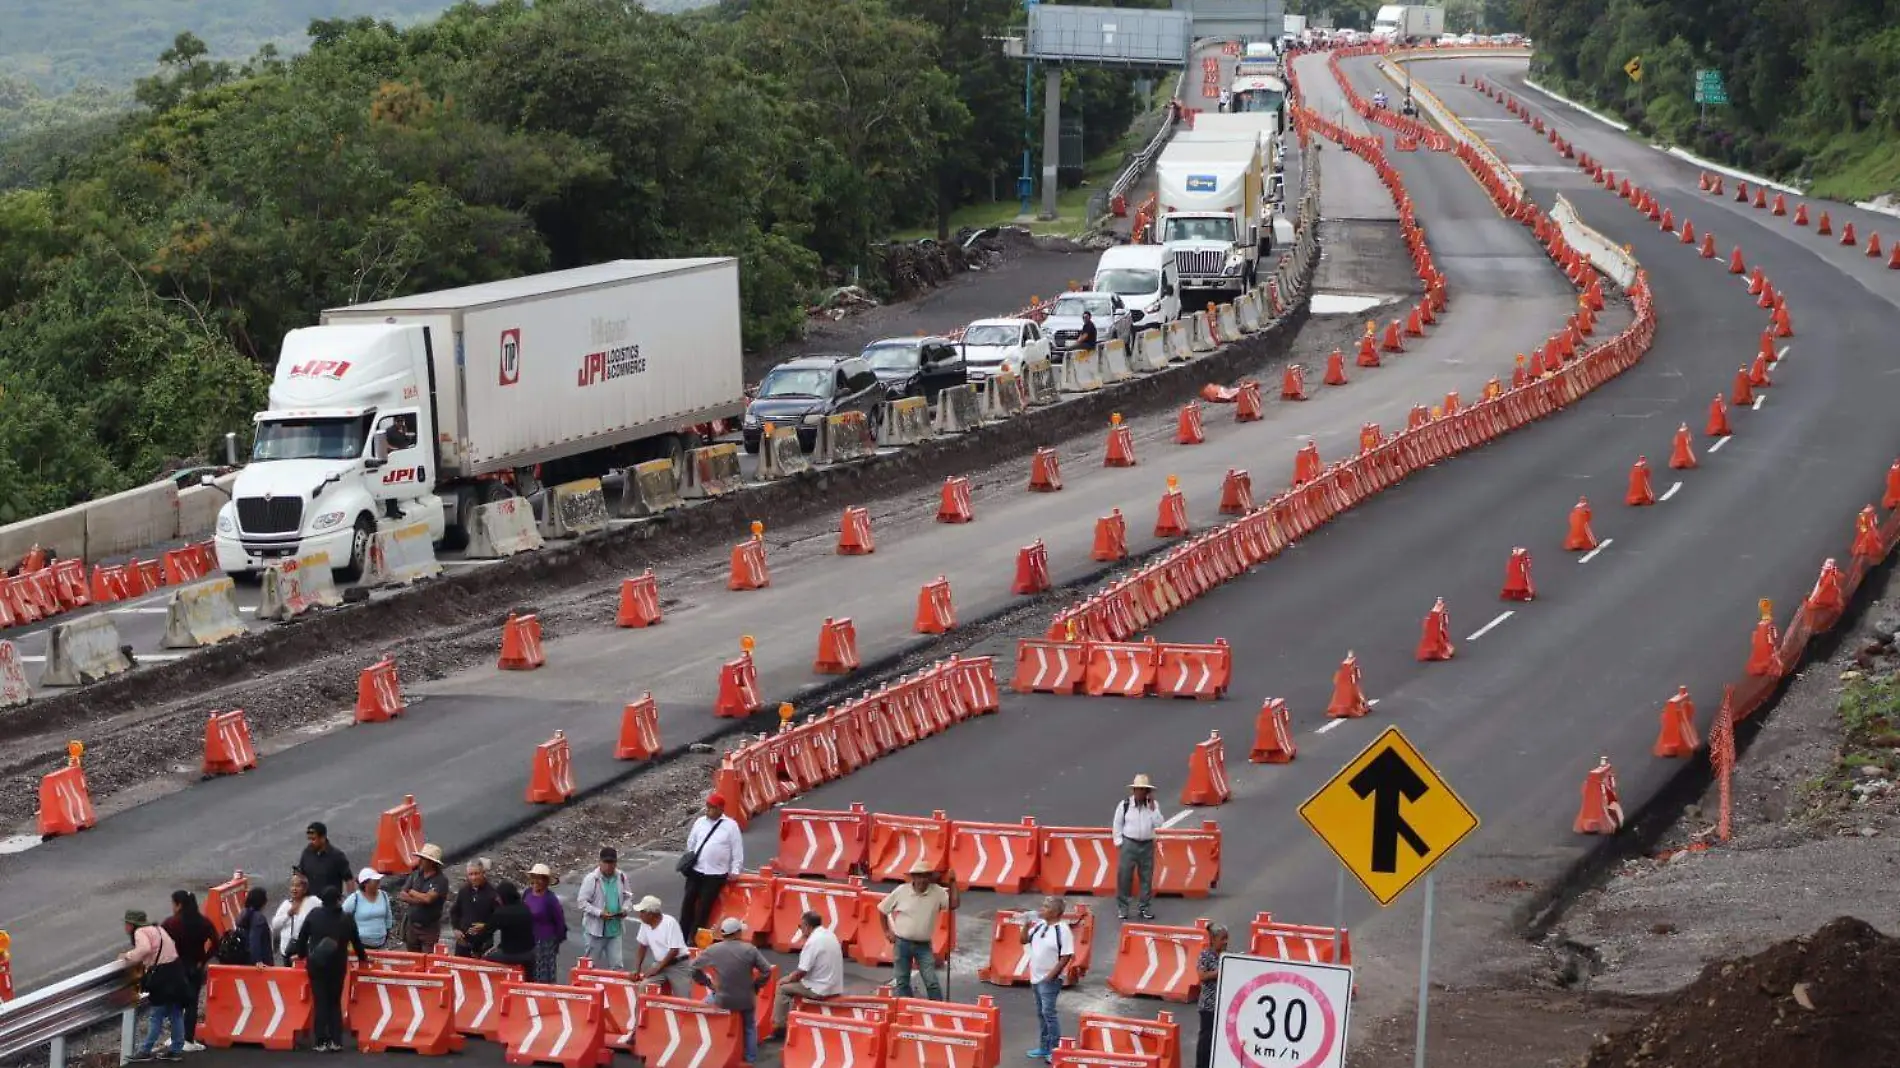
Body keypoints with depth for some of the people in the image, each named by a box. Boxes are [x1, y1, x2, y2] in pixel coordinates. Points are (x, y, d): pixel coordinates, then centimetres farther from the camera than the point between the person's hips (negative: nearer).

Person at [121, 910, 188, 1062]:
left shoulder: (140, 932, -10)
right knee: (176, 1013, 12)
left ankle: (145, 1051, 2)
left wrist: (127, 956, -15)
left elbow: (144, 949, -28)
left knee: (157, 1016, -3)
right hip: (175, 970, 9)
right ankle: (176, 1049, 18)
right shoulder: (156, 929, 18)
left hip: (163, 975, -9)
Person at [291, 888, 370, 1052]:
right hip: (337, 966, 1)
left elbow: (302, 936, 5)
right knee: (335, 1002, 13)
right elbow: (356, 941, 7)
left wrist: (301, 954, 22)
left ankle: (320, 1042, 1)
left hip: (316, 965, 0)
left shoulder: (314, 915, -3)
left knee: (320, 1002, 4)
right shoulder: (347, 919, -3)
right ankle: (335, 1041, 8)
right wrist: (362, 958, 25)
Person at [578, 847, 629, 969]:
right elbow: (582, 901, -14)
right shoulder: (591, 879, -14)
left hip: (614, 929, 4)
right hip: (596, 928, -4)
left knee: (617, 965, 4)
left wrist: (624, 908, -5)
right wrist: (599, 913, -23)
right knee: (592, 964, 10)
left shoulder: (620, 877, 1)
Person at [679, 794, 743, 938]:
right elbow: (691, 843, 20)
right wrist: (688, 860, 15)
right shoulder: (700, 822, 8)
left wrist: (735, 870, -4)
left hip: (716, 874, -4)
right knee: (688, 902, 0)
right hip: (696, 870, 4)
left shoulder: (730, 826, -3)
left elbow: (737, 849, -1)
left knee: (704, 906, -6)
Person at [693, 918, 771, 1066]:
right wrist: (756, 985, 5)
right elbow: (767, 971, -11)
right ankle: (751, 1058, 34)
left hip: (722, 1000, 0)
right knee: (750, 1027, 32)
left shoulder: (712, 950, -11)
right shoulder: (750, 949, -12)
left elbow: (695, 968, -3)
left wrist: (708, 984, 9)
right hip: (746, 999, 0)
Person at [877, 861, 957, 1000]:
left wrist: (952, 883, -18)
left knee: (931, 981, -6)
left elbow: (953, 905, -16)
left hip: (924, 945, 0)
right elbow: (882, 909, 3)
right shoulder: (901, 892, -8)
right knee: (901, 981, 8)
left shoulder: (937, 892, -6)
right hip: (902, 943, 0)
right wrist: (887, 932, 2)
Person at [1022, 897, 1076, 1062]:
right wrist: (1027, 925, -2)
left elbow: (1066, 956, -18)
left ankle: (1055, 1049, -6)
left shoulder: (1062, 930, -17)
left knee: (1048, 1012, -11)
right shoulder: (1039, 925, 6)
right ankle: (1044, 1047, 24)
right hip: (1036, 977, 8)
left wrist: (1051, 975, -19)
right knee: (1041, 1013, 15)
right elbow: (1024, 940, 16)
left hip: (1050, 979, -8)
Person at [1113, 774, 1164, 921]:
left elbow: (1158, 824, -8)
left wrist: (1152, 807, -14)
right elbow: (1117, 824, 3)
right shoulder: (1125, 804, -4)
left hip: (1147, 845, 2)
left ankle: (1146, 908, 17)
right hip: (1129, 844, -2)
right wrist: (1119, 841, -2)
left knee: (1147, 877, 8)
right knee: (1124, 876, -1)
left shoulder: (1154, 805, 2)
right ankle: (1122, 908, 8)